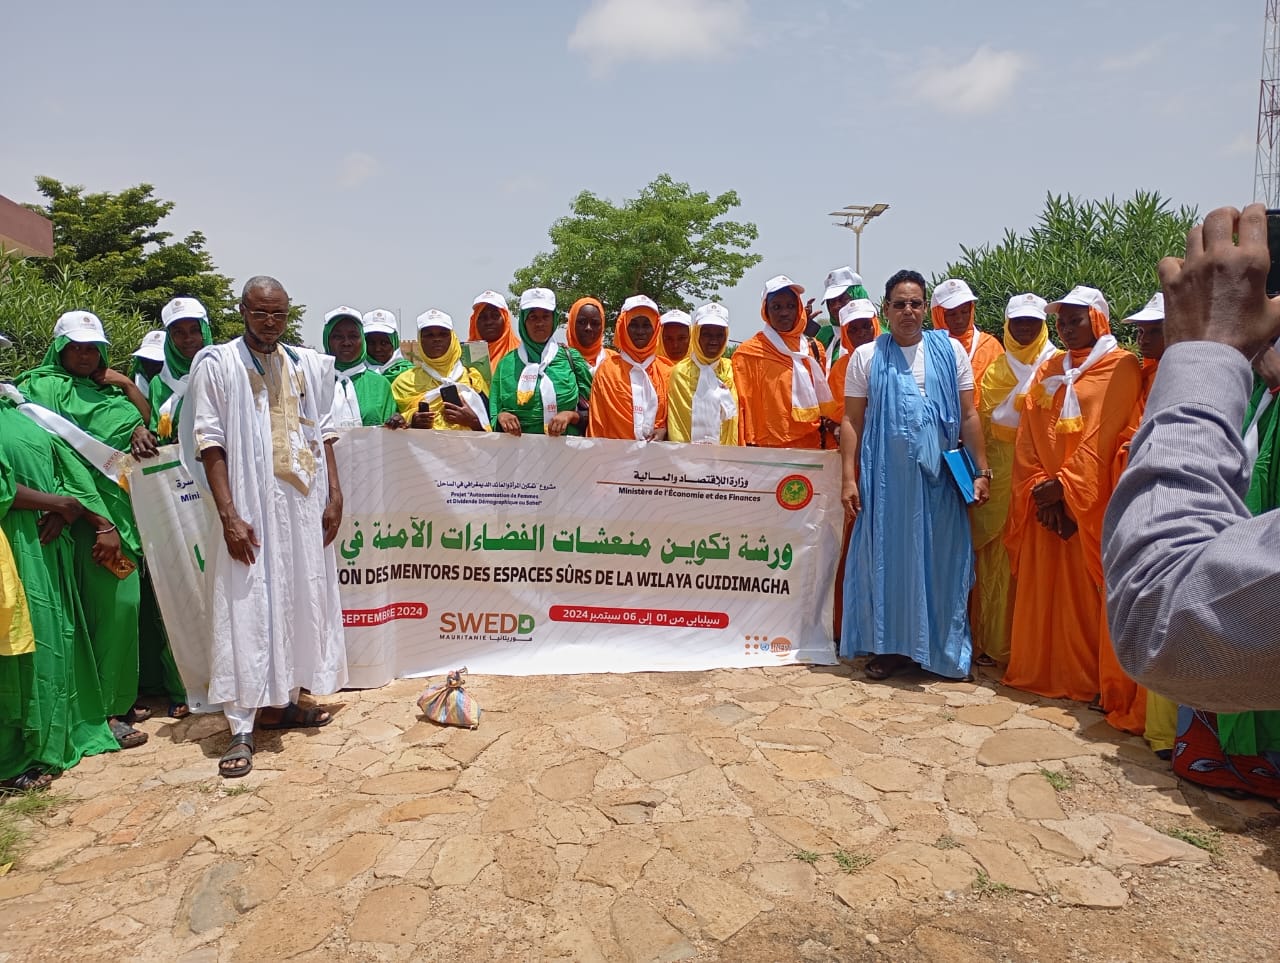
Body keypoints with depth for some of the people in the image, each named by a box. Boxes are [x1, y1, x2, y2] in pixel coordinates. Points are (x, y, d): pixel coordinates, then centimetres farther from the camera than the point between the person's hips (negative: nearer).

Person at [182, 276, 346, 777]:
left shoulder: (309, 365, 10)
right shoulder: (216, 364, -3)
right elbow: (209, 441, -9)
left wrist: (334, 494, 4)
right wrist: (228, 514, -16)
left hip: (303, 504, 5)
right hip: (248, 505, -5)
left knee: (298, 600, 11)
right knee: (244, 608, -3)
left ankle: (279, 701, 27)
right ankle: (241, 729, 4)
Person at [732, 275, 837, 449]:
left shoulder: (815, 349, 14)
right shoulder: (749, 353, -1)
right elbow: (744, 407, -1)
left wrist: (828, 444, 11)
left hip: (812, 447, 5)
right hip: (769, 449, -4)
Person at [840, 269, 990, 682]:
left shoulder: (950, 350, 6)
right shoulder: (866, 356, 4)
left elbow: (969, 415, 6)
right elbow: (852, 422, 2)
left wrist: (981, 470, 1)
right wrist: (848, 478, -5)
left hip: (938, 475, 1)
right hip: (886, 475, 0)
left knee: (940, 559, 6)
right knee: (887, 557, 5)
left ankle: (941, 647, 20)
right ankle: (890, 645, 17)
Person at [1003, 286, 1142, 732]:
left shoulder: (1120, 366, -2)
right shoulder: (1049, 370, 16)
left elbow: (1104, 437, -12)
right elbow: (1028, 434, 6)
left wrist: (1064, 485, -15)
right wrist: (1036, 487, -6)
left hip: (1089, 499, -5)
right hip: (1043, 500, 5)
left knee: (1085, 589, -2)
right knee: (1039, 586, 7)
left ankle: (1089, 680, 8)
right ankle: (1039, 671, 17)